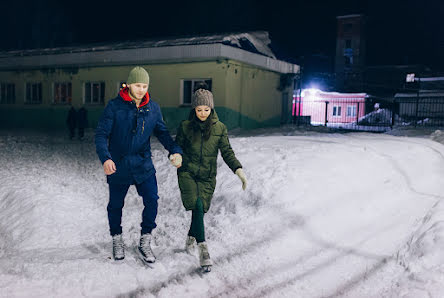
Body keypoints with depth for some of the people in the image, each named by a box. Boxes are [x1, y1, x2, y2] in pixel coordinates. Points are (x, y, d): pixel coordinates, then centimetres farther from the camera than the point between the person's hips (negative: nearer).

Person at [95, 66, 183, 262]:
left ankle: (145, 243, 10)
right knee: (116, 205, 11)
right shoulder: (114, 107, -10)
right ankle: (117, 240, 36)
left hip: (143, 164, 2)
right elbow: (101, 135, -11)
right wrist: (105, 158, -26)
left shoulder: (153, 108, 0)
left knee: (152, 200, -8)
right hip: (118, 165, -2)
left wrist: (174, 150, -7)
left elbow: (162, 132, 10)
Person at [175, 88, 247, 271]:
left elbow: (227, 152, 1)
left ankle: (191, 238, 34)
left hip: (208, 176, 1)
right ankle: (203, 249, -15)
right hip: (188, 172, -1)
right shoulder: (185, 127, 1)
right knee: (197, 206, -19)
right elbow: (177, 147, 10)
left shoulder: (220, 128, 3)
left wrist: (238, 170, -11)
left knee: (199, 210, 4)